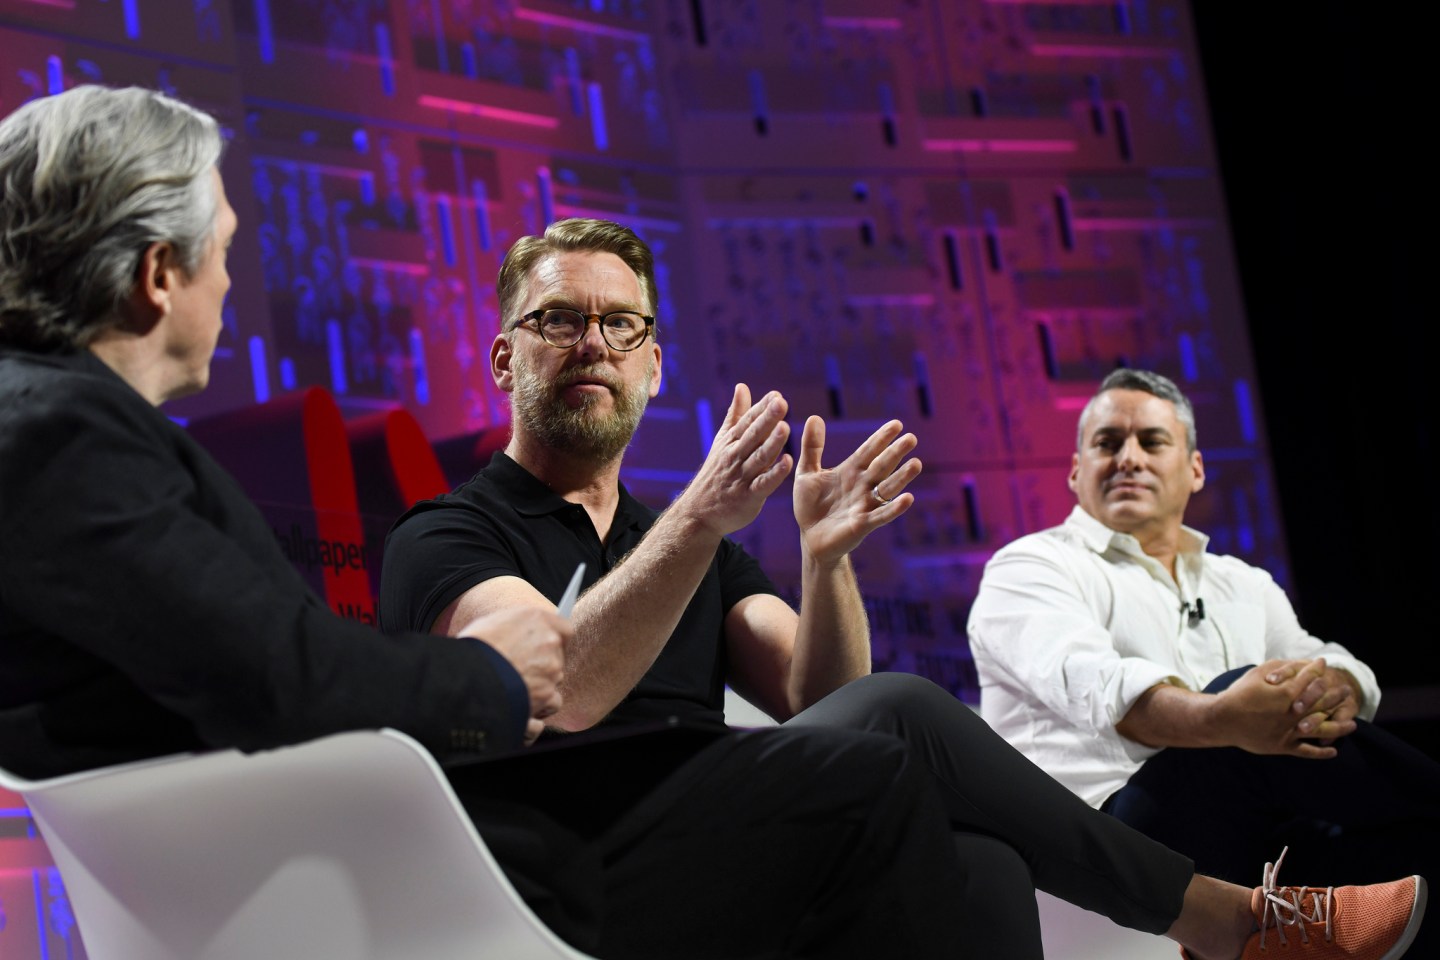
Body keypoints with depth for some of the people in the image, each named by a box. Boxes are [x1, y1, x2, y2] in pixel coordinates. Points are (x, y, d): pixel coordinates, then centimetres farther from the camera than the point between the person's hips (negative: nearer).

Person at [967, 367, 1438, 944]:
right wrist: (1217, 720, -35)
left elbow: (1317, 659, 9)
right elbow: (1087, 680, -14)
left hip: (1269, 838, 5)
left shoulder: (1245, 586, 27)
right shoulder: (1030, 568, 6)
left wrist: (1335, 689, -18)